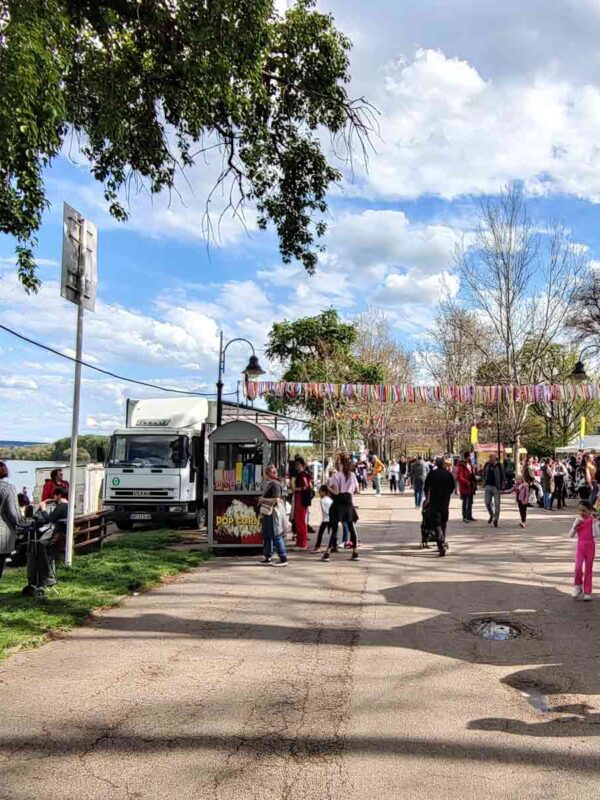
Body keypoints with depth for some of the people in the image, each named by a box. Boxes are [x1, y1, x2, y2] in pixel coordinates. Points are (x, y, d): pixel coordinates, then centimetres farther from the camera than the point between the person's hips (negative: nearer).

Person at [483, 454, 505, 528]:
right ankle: (491, 515, 28)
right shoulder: (487, 465, 6)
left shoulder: (499, 466, -7)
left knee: (496, 504, -1)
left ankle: (495, 519, 10)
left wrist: (501, 487, -10)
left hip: (496, 487, -4)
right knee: (487, 503, 4)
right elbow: (484, 474, 19)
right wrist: (484, 484, 12)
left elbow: (502, 477, -6)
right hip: (488, 486, 4)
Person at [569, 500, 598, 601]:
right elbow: (571, 535, 0)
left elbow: (595, 535, -18)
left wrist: (594, 522, -25)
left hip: (590, 547, -2)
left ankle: (587, 592, 17)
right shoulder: (578, 520, 1)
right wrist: (576, 525, -14)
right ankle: (578, 586, 9)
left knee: (588, 570, 7)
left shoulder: (593, 521, -7)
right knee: (578, 567, -15)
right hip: (580, 546, 2)